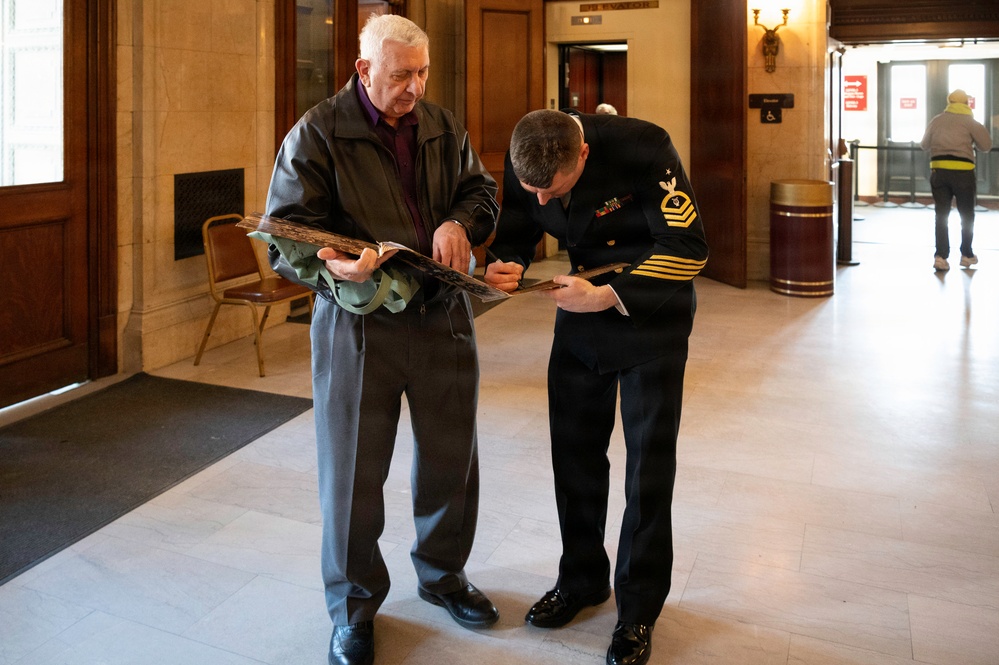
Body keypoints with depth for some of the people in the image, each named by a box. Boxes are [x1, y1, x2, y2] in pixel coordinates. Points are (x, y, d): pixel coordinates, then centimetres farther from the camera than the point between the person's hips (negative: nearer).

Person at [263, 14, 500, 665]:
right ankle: (355, 607, 26)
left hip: (443, 317, 5)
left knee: (451, 457, 16)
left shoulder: (444, 127, 7)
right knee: (354, 471, 5)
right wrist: (333, 265, -32)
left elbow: (482, 191, 16)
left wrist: (459, 221, -8)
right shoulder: (318, 134, -8)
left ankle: (443, 573, 41)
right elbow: (285, 233, -11)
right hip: (358, 323, -4)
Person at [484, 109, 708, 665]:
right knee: (574, 450, 10)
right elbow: (515, 235, 2)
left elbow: (689, 249, -26)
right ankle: (583, 578, 30)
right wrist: (508, 266, -22)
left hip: (653, 313, -4)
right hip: (582, 308, 5)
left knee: (649, 462, 0)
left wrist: (609, 296, -32)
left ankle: (639, 608, 16)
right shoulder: (524, 166, -12)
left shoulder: (643, 147, -27)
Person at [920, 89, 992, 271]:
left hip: (938, 171, 2)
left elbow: (925, 145, 20)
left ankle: (940, 256, -8)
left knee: (941, 215, 4)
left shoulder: (936, 120, 9)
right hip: (962, 171, -2)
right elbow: (986, 145, -2)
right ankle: (966, 255, 18)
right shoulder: (970, 121, 1)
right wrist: (970, 141, 15)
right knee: (967, 215, 12)